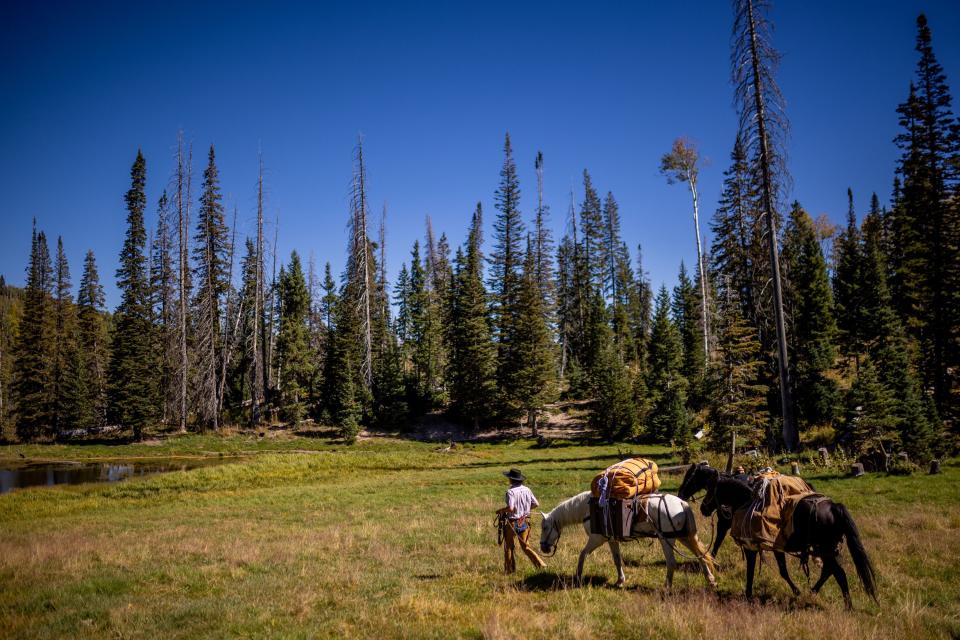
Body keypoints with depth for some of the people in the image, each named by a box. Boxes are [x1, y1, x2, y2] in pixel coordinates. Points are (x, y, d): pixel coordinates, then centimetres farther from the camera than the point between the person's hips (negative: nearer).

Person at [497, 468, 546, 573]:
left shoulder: (511, 492, -18)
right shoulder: (527, 490, 1)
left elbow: (510, 508, -29)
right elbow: (536, 504, 4)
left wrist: (501, 510, -11)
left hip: (513, 522, -6)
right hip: (525, 522, 6)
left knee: (508, 547, 12)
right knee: (525, 546, 16)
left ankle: (509, 570, 20)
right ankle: (540, 563, 3)